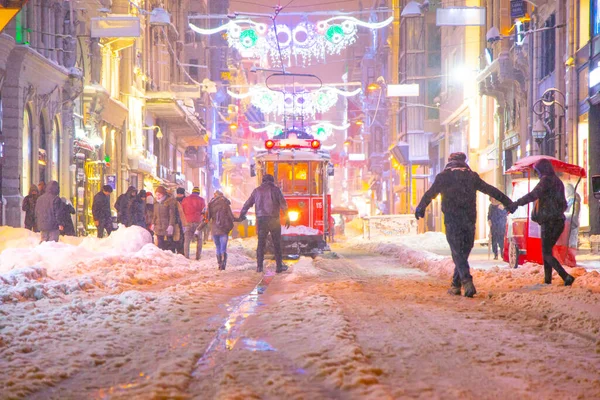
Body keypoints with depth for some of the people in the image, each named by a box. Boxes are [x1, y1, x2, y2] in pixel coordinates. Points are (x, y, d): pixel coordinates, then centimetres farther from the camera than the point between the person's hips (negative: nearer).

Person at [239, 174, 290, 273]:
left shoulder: (257, 190, 10)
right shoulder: (275, 189, 2)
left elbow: (247, 204, 14)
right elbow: (283, 204, -4)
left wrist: (241, 217, 23)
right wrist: (287, 218, 1)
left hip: (261, 220, 2)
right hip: (273, 219, -2)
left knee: (261, 243, 6)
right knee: (277, 243, 5)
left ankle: (259, 266, 1)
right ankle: (279, 266, 5)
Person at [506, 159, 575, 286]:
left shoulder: (546, 179, -8)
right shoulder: (558, 182, 19)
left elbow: (533, 195, -22)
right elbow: (564, 205, 25)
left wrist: (515, 204, -25)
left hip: (549, 222, -9)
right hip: (559, 221, 9)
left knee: (546, 253, -8)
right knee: (547, 251, 15)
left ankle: (566, 277, -21)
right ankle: (547, 280, 12)